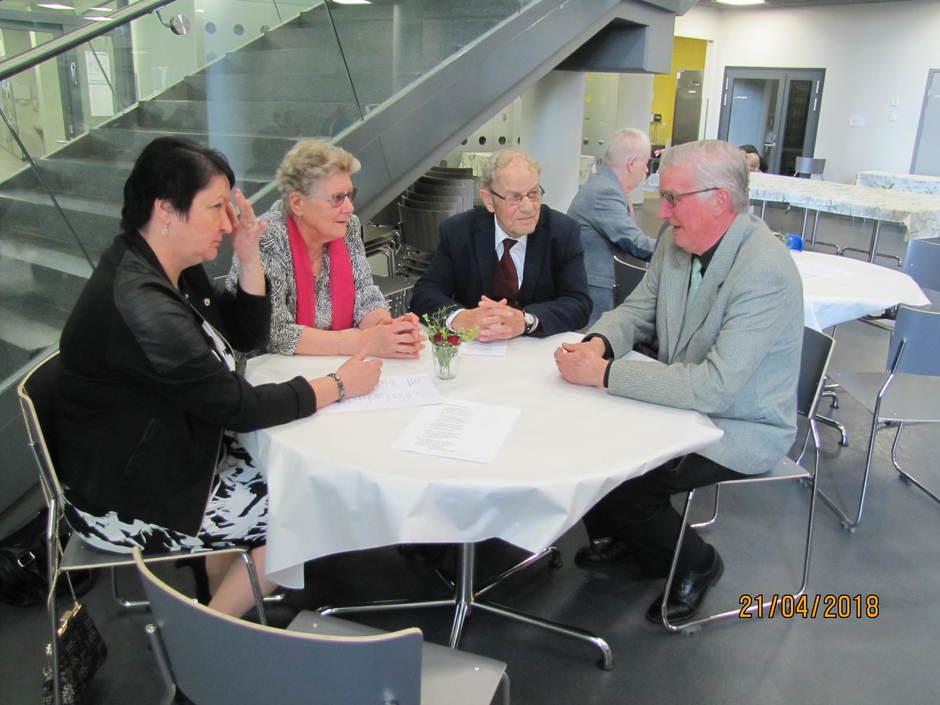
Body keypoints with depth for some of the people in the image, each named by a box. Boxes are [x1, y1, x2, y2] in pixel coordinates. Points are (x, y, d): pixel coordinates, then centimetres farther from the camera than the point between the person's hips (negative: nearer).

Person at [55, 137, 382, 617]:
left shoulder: (172, 267, -1)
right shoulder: (140, 308, -31)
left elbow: (247, 336, 7)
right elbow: (240, 407, -27)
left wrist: (249, 257, -8)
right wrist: (338, 386, -15)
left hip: (168, 455, 9)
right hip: (126, 505, -9)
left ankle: (224, 606, 26)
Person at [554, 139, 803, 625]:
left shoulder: (765, 273, -29)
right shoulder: (676, 241, -4)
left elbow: (714, 387, -34)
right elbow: (638, 309, 8)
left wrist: (602, 373, -33)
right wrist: (598, 342, -16)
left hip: (740, 429, -7)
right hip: (682, 399, 8)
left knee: (619, 479, -19)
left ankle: (694, 565, 11)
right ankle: (618, 537, 23)